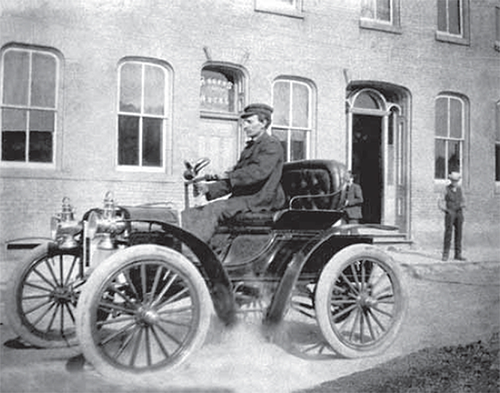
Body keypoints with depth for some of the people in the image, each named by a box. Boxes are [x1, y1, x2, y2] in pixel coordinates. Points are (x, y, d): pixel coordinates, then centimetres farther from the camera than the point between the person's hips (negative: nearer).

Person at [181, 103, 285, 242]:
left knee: (214, 210, -27)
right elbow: (232, 182, 20)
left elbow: (258, 172, -20)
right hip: (241, 198, 9)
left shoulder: (271, 145, -3)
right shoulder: (249, 147, 24)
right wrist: (209, 188, 5)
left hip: (259, 200, -8)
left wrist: (228, 176, -20)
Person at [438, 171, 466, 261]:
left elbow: (463, 201, 13)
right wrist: (446, 210, -19)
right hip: (450, 214, -4)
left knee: (458, 234, 2)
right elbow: (440, 202, -5)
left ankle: (458, 255, 7)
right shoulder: (446, 189, -4)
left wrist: (462, 205, -11)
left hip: (459, 214, 4)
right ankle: (445, 255, -5)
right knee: (448, 233, -9)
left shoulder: (460, 189, 9)